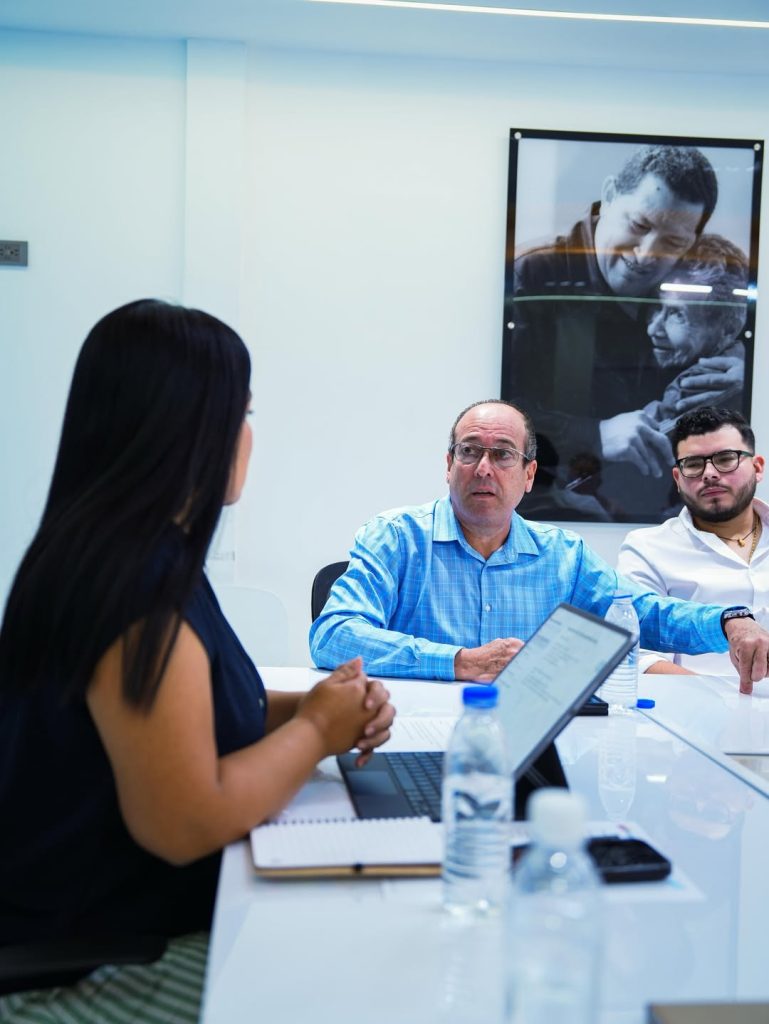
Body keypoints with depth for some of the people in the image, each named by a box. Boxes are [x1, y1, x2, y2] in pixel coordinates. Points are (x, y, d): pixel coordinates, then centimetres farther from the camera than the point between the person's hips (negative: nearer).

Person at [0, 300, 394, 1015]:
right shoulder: (142, 582, -27)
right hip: (101, 946, -9)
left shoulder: (126, 550, 5)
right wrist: (317, 729, -13)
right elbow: (187, 824, -27)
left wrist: (297, 706, -2)